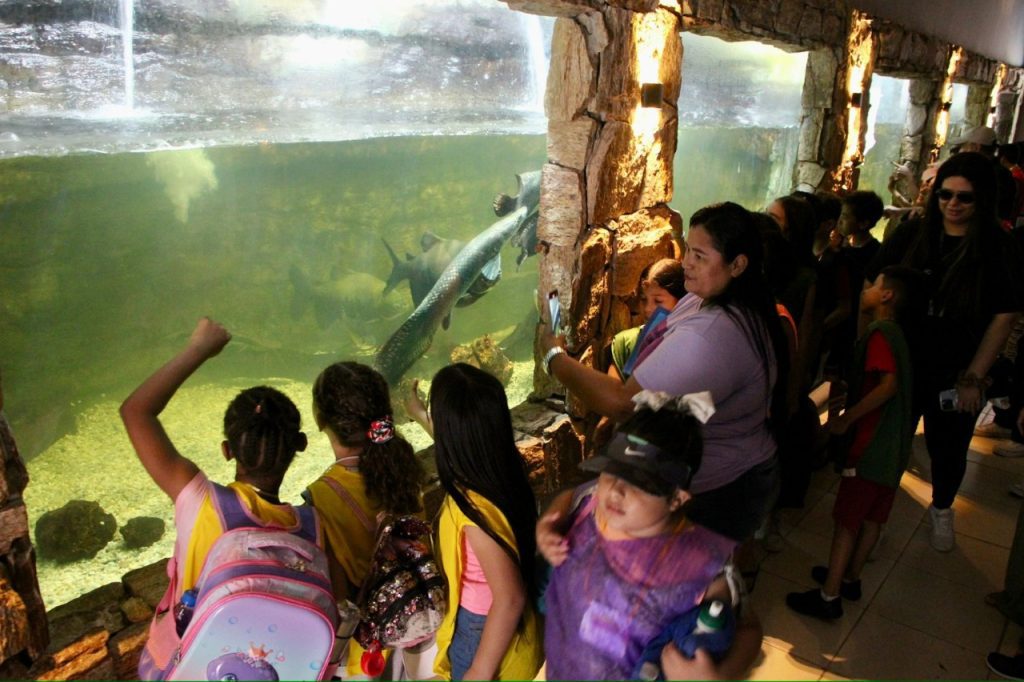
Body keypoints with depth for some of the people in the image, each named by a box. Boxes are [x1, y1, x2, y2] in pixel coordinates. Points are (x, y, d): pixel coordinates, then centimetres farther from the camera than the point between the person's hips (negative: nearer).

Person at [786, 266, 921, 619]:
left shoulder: (879, 333, -16)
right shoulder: (895, 334, 13)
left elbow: (888, 385, -28)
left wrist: (845, 419, -22)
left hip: (871, 442, -9)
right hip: (893, 444, 9)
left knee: (847, 519, -2)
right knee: (871, 517, 18)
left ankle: (828, 597, 6)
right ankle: (850, 578, 33)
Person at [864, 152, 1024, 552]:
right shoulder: (911, 235, -4)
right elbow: (873, 289, -1)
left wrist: (973, 377, -9)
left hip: (954, 377, -1)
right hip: (899, 366, 1)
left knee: (949, 448, 15)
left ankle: (942, 509, 43)